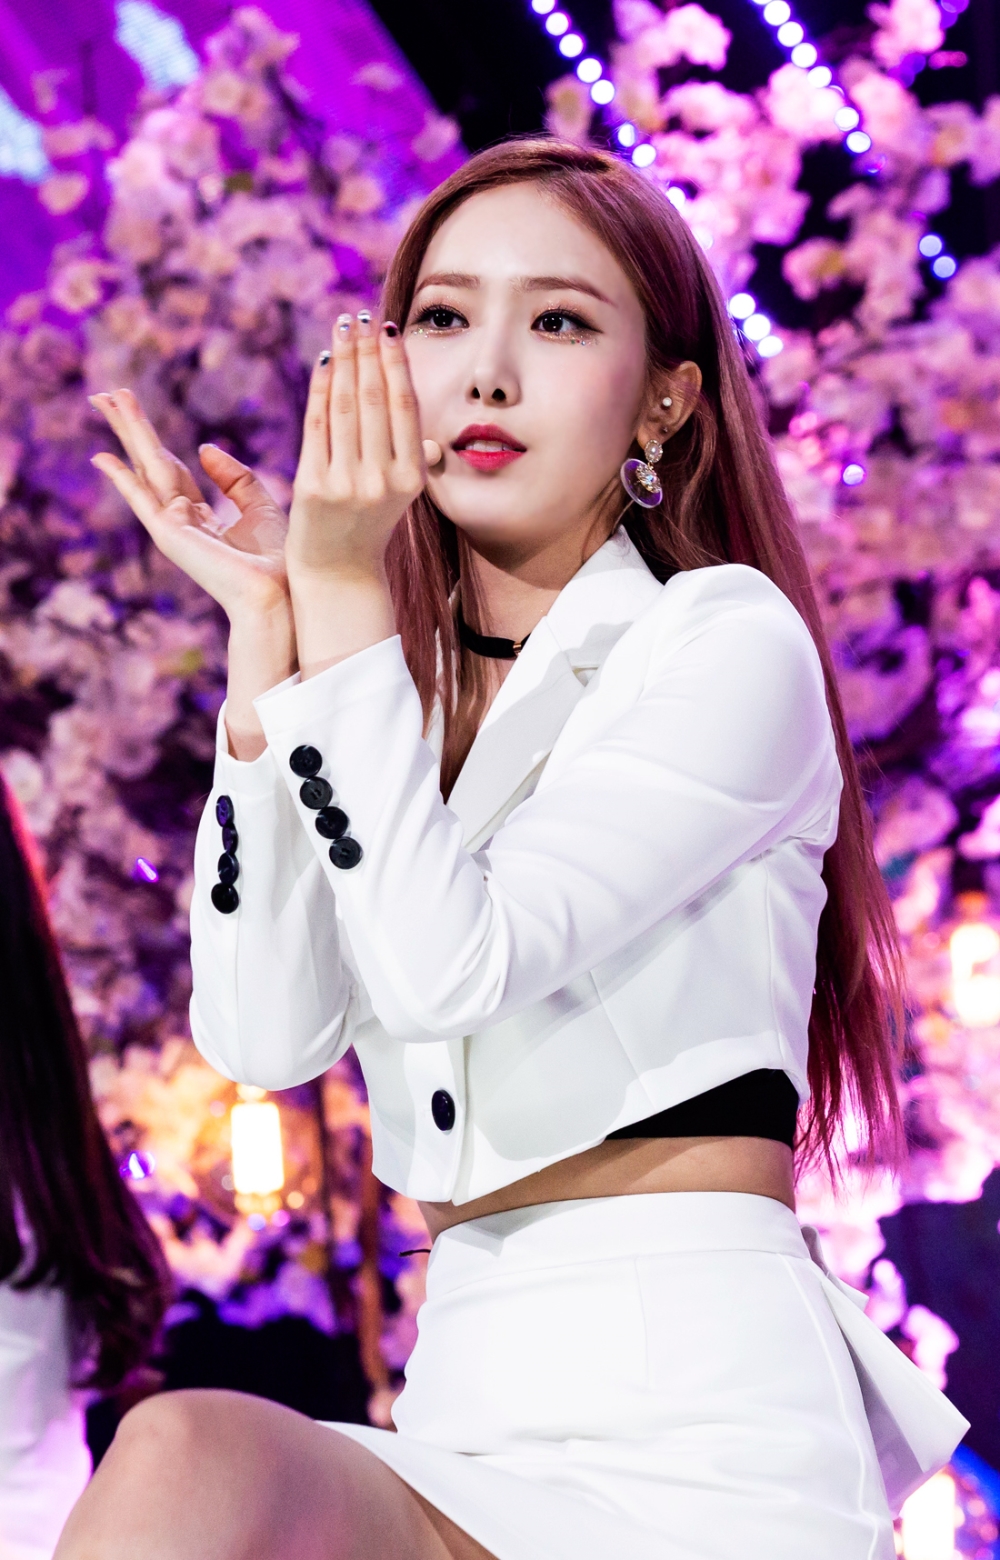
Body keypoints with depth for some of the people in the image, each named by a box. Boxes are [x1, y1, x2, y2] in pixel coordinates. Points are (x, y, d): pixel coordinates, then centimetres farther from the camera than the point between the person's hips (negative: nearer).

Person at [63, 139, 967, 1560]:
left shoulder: (725, 643, -1)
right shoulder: (393, 689, 15)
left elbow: (452, 959, -14)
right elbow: (264, 1037, 0)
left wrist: (340, 592, -10)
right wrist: (267, 634, 0)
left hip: (693, 1406, -4)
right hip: (471, 1410, 4)